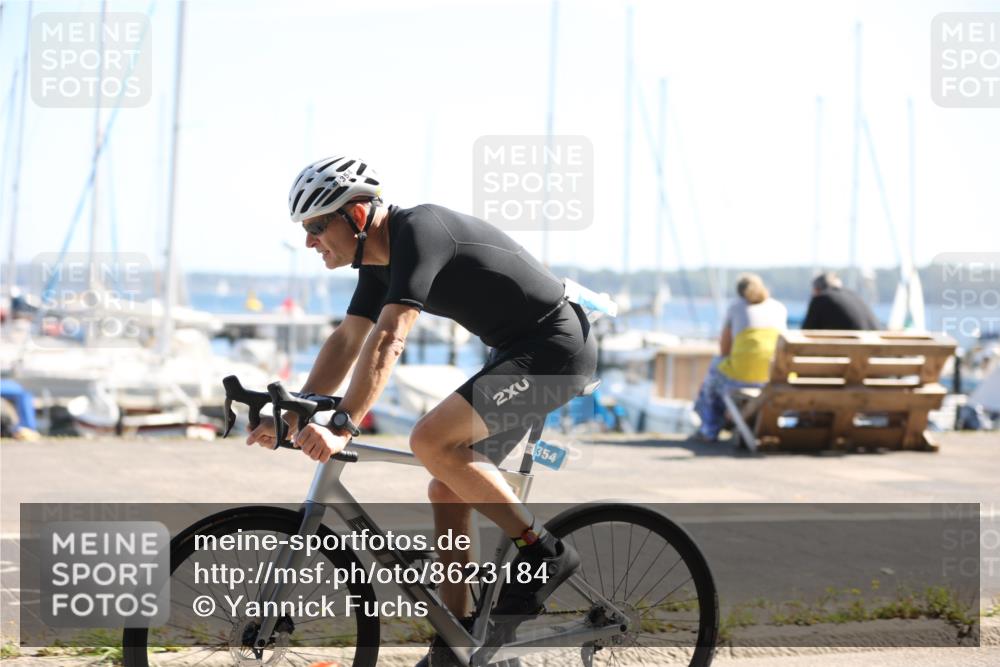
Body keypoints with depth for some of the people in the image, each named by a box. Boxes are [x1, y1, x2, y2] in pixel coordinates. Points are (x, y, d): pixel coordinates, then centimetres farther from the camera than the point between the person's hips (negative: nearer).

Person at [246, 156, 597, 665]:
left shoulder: (419, 231, -22)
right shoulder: (380, 260, 8)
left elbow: (388, 340, -32)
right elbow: (346, 342, 13)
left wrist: (340, 428, -38)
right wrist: (294, 417, 4)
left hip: (554, 347, -10)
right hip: (518, 354, 10)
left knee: (431, 439, -24)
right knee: (448, 491, 7)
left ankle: (543, 551, -12)